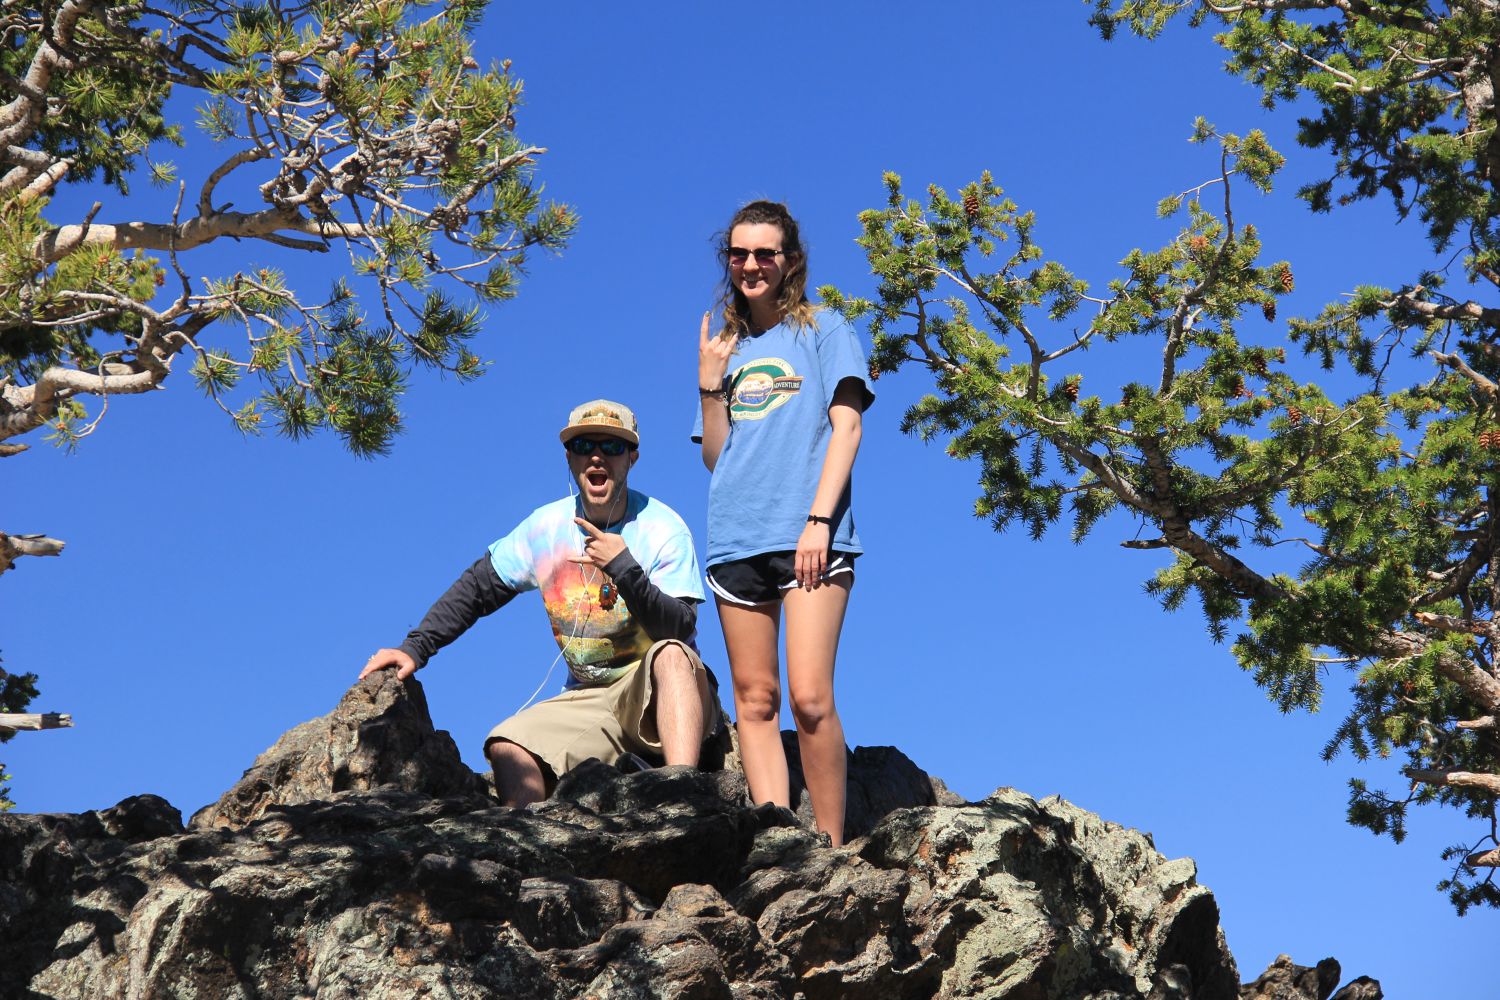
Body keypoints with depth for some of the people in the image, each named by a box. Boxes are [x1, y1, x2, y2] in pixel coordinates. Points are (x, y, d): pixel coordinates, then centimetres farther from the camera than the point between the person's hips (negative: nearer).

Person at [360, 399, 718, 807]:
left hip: (659, 693, -4)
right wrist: (415, 648, -2)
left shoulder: (663, 528, -8)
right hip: (589, 701, 4)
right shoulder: (547, 527, 3)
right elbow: (476, 589, 9)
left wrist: (624, 568, -29)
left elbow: (679, 633, -17)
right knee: (507, 747, -21)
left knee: (670, 655, -37)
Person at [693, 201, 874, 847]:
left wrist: (819, 519, -11)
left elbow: (845, 426, 0)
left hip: (808, 536, -4)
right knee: (754, 700, -1)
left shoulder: (823, 331, 11)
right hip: (736, 539, 5)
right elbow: (715, 456, 17)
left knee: (809, 698, -15)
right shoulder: (727, 347, 21)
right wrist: (710, 383, 4)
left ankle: (830, 849, -10)